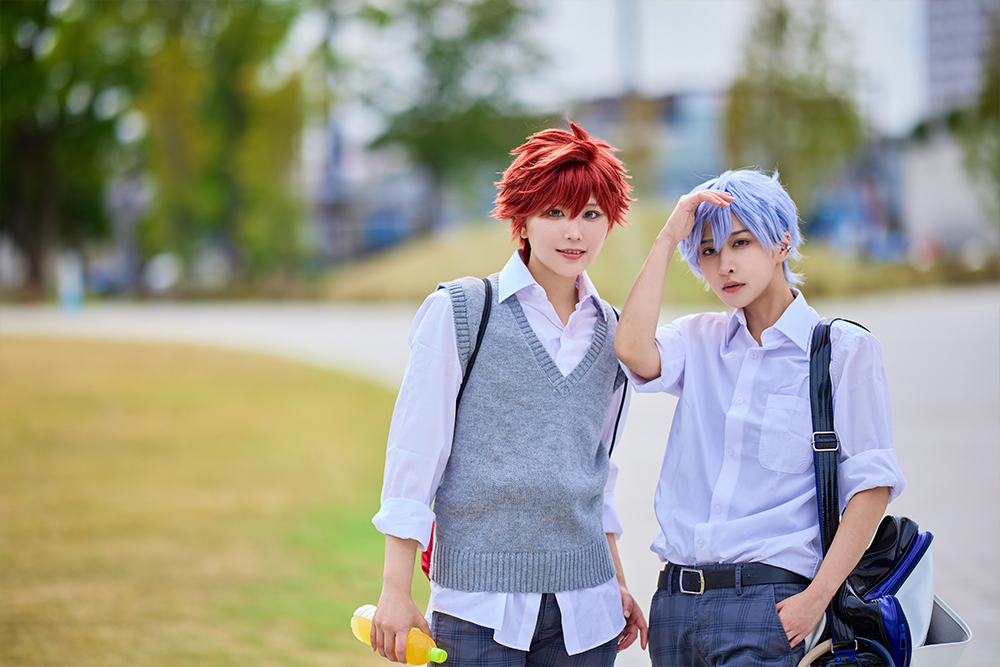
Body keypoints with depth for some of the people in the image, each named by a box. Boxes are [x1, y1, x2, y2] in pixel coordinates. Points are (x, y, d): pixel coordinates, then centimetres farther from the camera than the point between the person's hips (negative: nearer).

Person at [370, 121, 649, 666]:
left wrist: (617, 581, 21)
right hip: (477, 604, -4)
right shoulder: (458, 312, -2)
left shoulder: (610, 331, 11)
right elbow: (414, 448, -4)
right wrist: (396, 591, -7)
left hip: (584, 606, 4)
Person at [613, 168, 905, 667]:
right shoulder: (700, 340, 13)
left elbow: (870, 485, -4)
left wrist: (817, 596, -13)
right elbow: (633, 351, -9)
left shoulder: (845, 350, 1)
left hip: (765, 605, -5)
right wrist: (668, 238, -2)